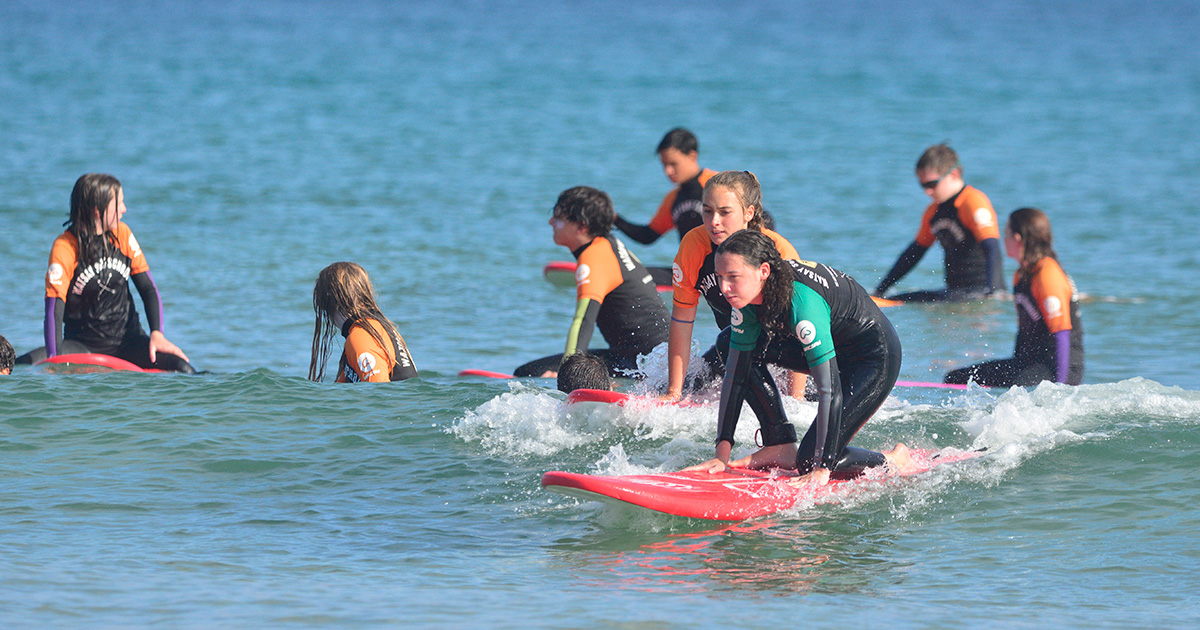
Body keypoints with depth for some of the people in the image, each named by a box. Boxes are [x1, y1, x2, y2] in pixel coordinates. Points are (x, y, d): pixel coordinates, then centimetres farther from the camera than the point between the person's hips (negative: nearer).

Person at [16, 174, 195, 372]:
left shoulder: (122, 234, 2)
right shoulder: (64, 248, -12)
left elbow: (148, 289, 5)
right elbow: (54, 311, -18)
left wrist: (157, 334, -11)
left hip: (127, 339, 3)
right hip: (83, 345, -3)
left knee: (181, 367, -23)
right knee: (20, 366, -28)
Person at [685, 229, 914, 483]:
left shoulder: (802, 302, -36)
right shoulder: (750, 295, -13)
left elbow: (829, 390, -37)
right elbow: (735, 374, -7)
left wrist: (821, 470, -38)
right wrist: (722, 454, -11)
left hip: (877, 357, -8)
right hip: (833, 347, 8)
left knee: (811, 461, -17)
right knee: (744, 352, -5)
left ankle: (898, 461, 7)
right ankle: (781, 447, 1)